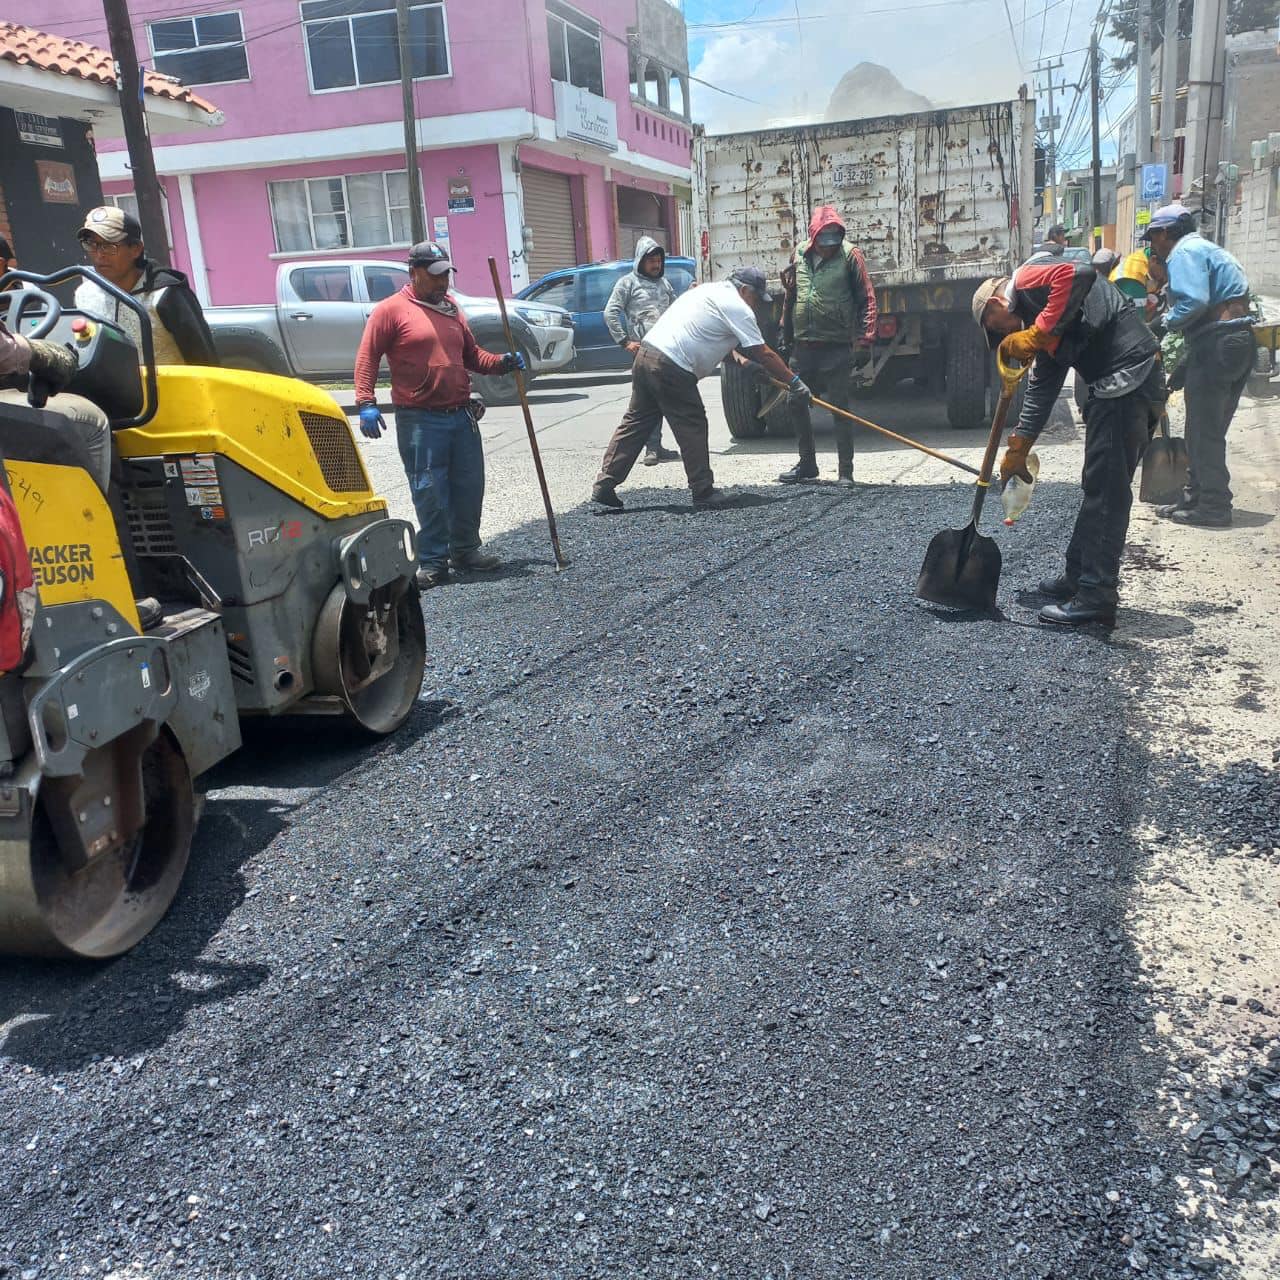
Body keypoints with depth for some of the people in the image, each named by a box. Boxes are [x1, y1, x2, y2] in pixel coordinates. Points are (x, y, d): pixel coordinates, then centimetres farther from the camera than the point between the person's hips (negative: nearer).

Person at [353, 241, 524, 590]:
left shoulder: (451, 307, 16)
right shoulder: (391, 309, -4)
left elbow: (471, 355, 22)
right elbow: (367, 358, -7)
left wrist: (502, 362, 4)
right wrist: (366, 404, -17)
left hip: (462, 416, 6)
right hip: (420, 420, -6)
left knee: (469, 487, 11)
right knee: (430, 492, -4)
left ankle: (466, 549, 26)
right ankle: (433, 561, 6)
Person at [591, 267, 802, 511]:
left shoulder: (708, 290, 24)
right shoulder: (738, 308, -3)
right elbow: (764, 354, -3)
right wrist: (795, 382, 4)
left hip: (646, 353, 9)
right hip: (672, 368, -9)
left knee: (636, 422, 11)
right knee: (692, 427, 1)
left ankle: (604, 487, 11)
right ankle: (704, 493, 6)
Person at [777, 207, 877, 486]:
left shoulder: (849, 255, -6)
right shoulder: (799, 254, 6)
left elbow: (866, 299, -6)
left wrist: (865, 339, -14)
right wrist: (785, 333, 17)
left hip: (836, 347, -5)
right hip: (803, 345, 5)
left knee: (840, 409, -3)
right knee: (796, 404, 10)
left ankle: (845, 471, 3)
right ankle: (807, 464, 26)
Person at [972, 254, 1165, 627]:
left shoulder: (1026, 279, -1)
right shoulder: (1042, 326, 25)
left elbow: (1079, 274, -22)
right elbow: (1041, 388, 28)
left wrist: (1038, 333, -17)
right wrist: (1017, 449, 29)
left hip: (1128, 374, -10)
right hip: (1129, 385, 10)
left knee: (1105, 492, -7)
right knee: (1100, 488, 18)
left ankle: (1097, 598, -3)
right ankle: (1078, 576, 29)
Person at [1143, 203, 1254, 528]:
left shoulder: (1184, 252, -7)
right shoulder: (1205, 248, 24)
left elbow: (1194, 301, -23)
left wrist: (1166, 323, -5)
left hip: (1215, 344, -10)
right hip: (1239, 342, 10)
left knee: (1203, 431, -4)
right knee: (1208, 429, 15)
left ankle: (1212, 508, 0)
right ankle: (1197, 498, 22)